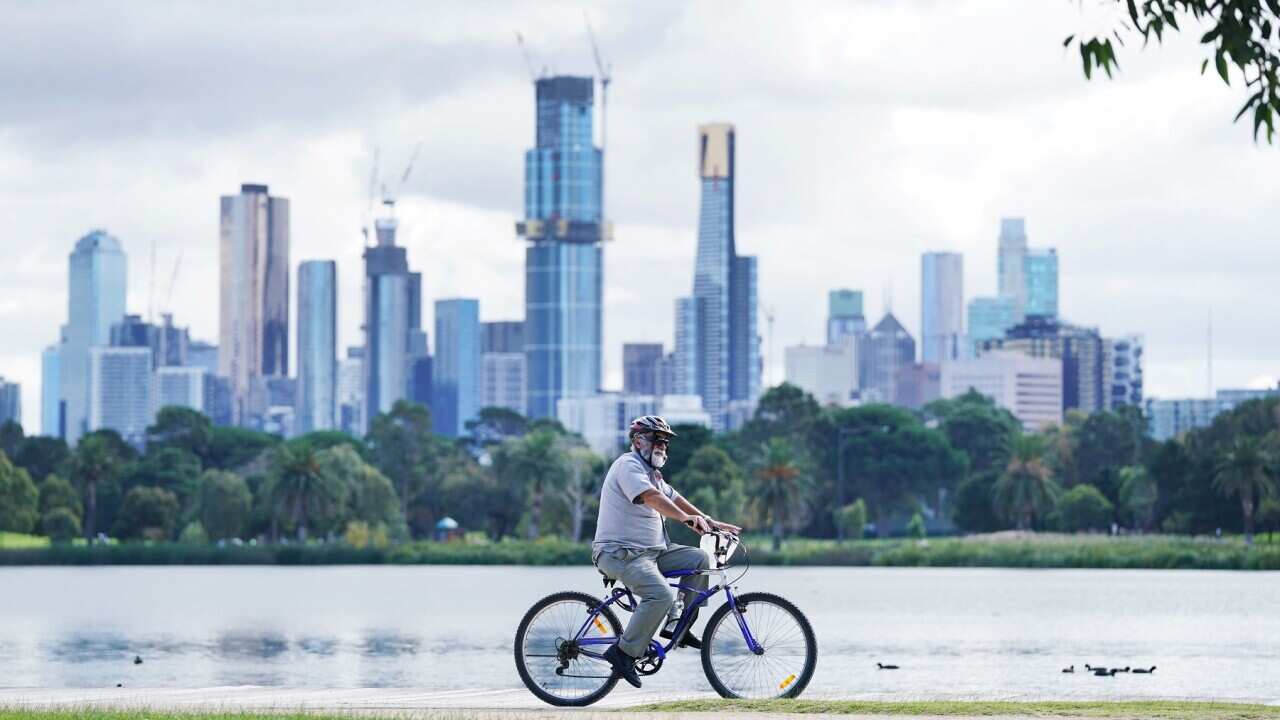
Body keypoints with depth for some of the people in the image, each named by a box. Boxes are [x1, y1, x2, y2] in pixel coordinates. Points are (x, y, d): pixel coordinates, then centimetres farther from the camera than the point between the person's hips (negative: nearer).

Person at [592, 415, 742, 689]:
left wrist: (711, 522, 11)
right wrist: (685, 517, -41)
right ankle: (624, 653, -22)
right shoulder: (628, 465, -12)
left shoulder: (650, 472, 21)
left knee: (699, 559, 2)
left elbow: (673, 498, 20)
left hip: (651, 551, 10)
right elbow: (651, 497, -28)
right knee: (660, 595, -30)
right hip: (621, 552, -10)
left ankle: (677, 626, 4)